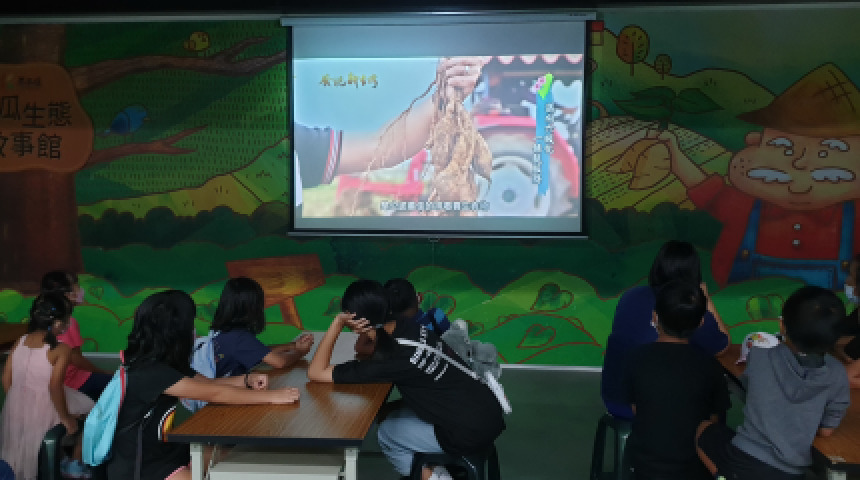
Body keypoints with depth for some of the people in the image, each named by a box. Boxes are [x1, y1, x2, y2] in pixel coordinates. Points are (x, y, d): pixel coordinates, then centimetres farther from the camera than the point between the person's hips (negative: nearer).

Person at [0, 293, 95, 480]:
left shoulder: (21, 342, -1)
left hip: (16, 408, 6)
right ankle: (76, 465, 23)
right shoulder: (61, 350, -20)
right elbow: (55, 386, -26)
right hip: (44, 411, -6)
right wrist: (66, 418, -14)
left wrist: (19, 402, 19)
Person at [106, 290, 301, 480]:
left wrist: (246, 380, -9)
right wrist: (271, 396, -25)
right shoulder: (148, 372, -25)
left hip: (168, 453, 9)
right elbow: (212, 393, -28)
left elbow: (209, 384, 10)